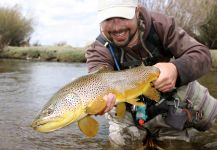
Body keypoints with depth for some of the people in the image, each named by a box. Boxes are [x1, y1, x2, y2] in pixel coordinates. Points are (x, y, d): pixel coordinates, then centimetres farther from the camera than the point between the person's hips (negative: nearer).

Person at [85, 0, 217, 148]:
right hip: (133, 112, 0)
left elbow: (202, 54, -22)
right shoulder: (99, 50, -21)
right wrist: (102, 98, -64)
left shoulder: (160, 25, -19)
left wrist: (176, 69, -44)